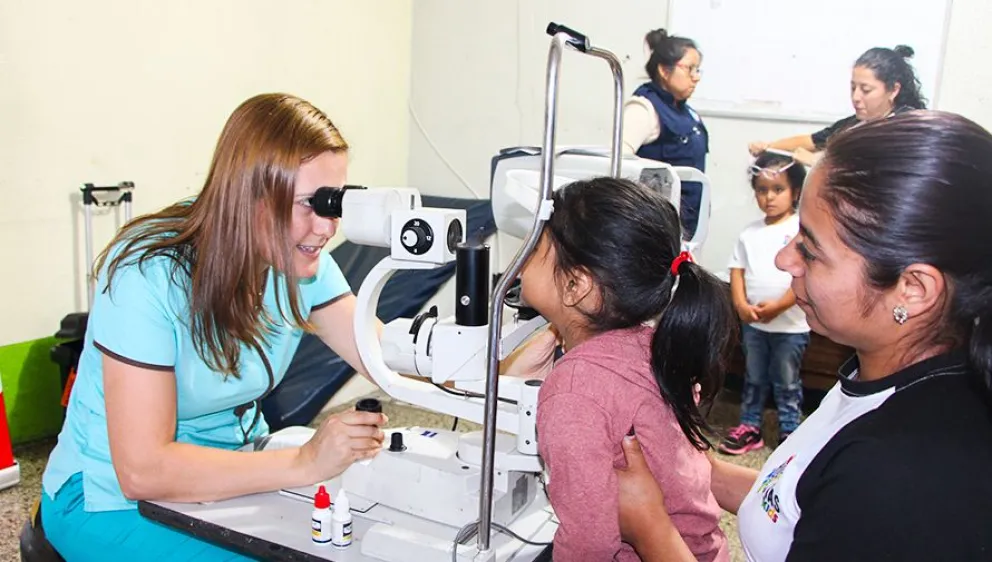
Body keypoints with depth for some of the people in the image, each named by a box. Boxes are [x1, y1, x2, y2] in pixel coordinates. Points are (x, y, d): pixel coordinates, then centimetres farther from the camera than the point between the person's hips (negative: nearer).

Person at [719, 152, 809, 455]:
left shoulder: (802, 230, -10)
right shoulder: (750, 232, 6)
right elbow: (737, 270, 5)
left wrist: (777, 306, -20)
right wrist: (742, 305, -9)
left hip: (790, 324, -5)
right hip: (752, 323, 5)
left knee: (787, 382, 7)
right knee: (753, 378, 16)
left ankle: (790, 432, 20)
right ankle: (749, 427, 27)